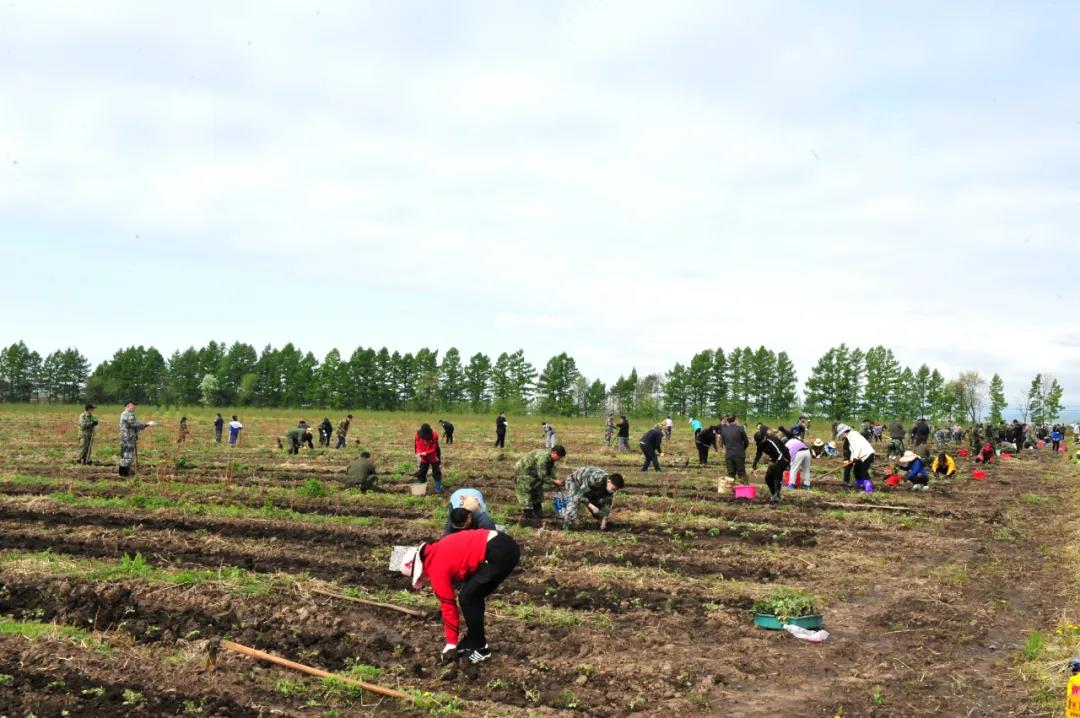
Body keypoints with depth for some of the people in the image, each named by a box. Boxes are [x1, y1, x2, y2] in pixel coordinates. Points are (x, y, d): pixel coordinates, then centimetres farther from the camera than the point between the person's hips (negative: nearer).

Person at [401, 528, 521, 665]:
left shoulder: (437, 568, -4)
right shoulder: (436, 553, 20)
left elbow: (448, 606, 2)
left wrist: (451, 644, 11)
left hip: (498, 553, -9)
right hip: (504, 545, 9)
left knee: (467, 598, 1)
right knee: (473, 596, 18)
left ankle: (480, 648, 9)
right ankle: (473, 642, 27)